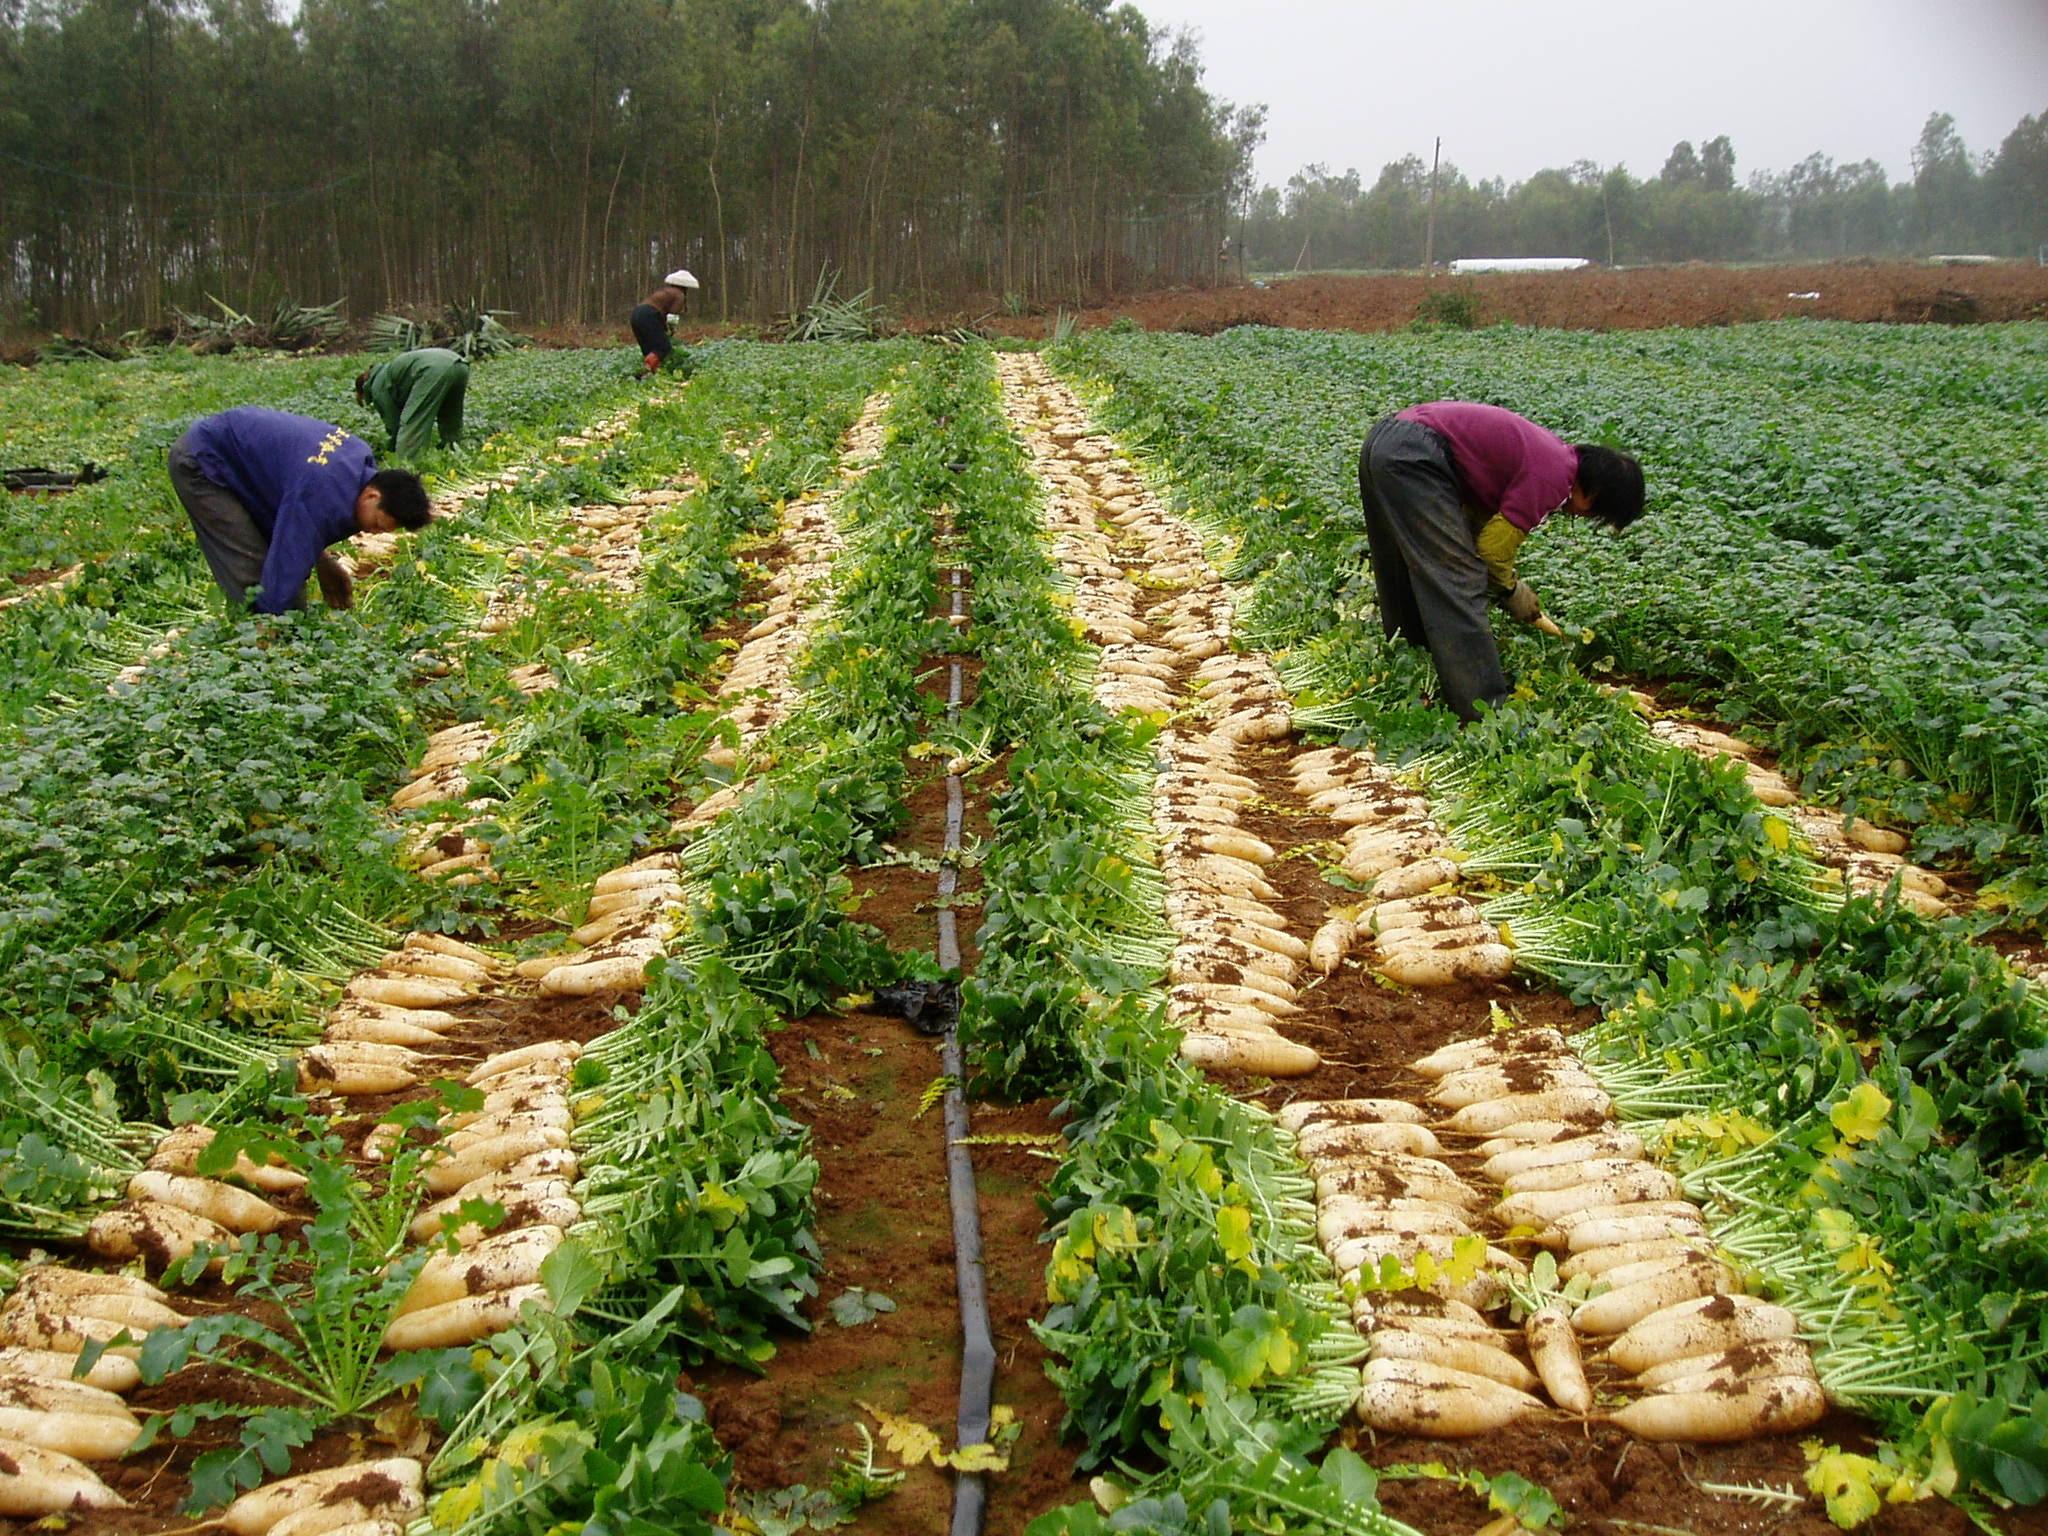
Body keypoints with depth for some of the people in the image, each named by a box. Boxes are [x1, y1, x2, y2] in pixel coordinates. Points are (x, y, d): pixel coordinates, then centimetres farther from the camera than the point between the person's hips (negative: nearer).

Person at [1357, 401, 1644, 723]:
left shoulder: (1548, 452, 19)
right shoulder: (1555, 479, -9)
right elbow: (1493, 549, -5)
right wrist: (1512, 591, 14)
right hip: (1416, 456, -10)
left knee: (1409, 583, 20)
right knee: (1458, 584, -8)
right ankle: (1485, 711, -8)